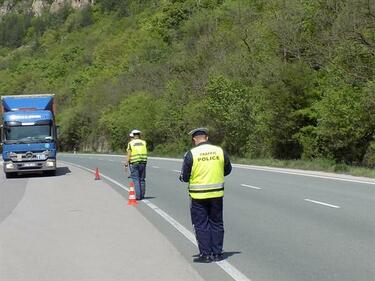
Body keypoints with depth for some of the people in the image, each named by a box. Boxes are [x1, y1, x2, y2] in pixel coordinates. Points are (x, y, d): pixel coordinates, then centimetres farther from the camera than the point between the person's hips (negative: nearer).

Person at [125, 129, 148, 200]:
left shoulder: (130, 143, -2)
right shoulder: (143, 142, 6)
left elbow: (129, 154, -7)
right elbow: (145, 152, 5)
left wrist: (126, 163, -5)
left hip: (134, 163, -3)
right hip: (143, 162, 3)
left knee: (136, 180, -1)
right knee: (142, 179, 10)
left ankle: (138, 196, -6)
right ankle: (142, 195, 14)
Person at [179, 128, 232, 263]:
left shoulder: (191, 154, -11)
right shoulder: (220, 151, -1)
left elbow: (184, 177, -8)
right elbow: (227, 170, 11)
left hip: (198, 195, -3)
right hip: (217, 194, 3)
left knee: (201, 225, 6)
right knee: (216, 223, 14)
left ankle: (206, 254, 7)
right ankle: (217, 253, 17)